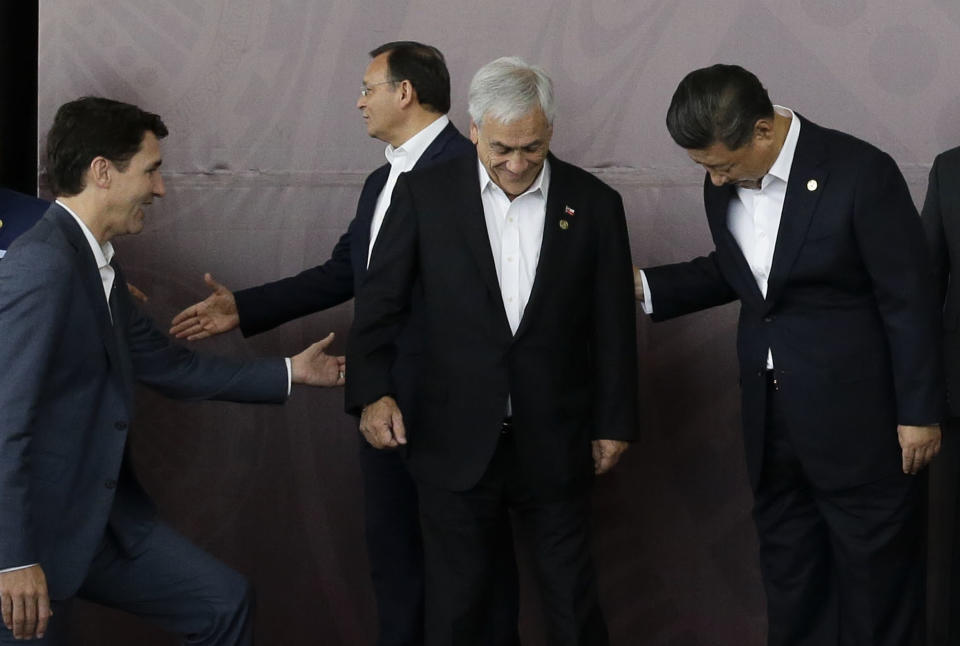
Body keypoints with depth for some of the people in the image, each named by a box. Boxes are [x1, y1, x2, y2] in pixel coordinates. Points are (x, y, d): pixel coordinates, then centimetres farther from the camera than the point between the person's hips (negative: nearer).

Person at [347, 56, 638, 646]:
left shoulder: (594, 204, 0)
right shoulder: (425, 193, -2)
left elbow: (614, 326, 5)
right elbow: (381, 302, -1)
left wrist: (615, 422, 7)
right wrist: (373, 390, -14)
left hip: (554, 445, 0)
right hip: (454, 443, 0)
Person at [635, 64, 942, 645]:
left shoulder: (861, 173, -18)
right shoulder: (724, 185, 1)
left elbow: (910, 300, -13)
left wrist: (920, 412, -11)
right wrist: (645, 287, 5)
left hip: (857, 419, -6)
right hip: (771, 420, 6)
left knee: (875, 576, 6)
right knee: (788, 572, 16)